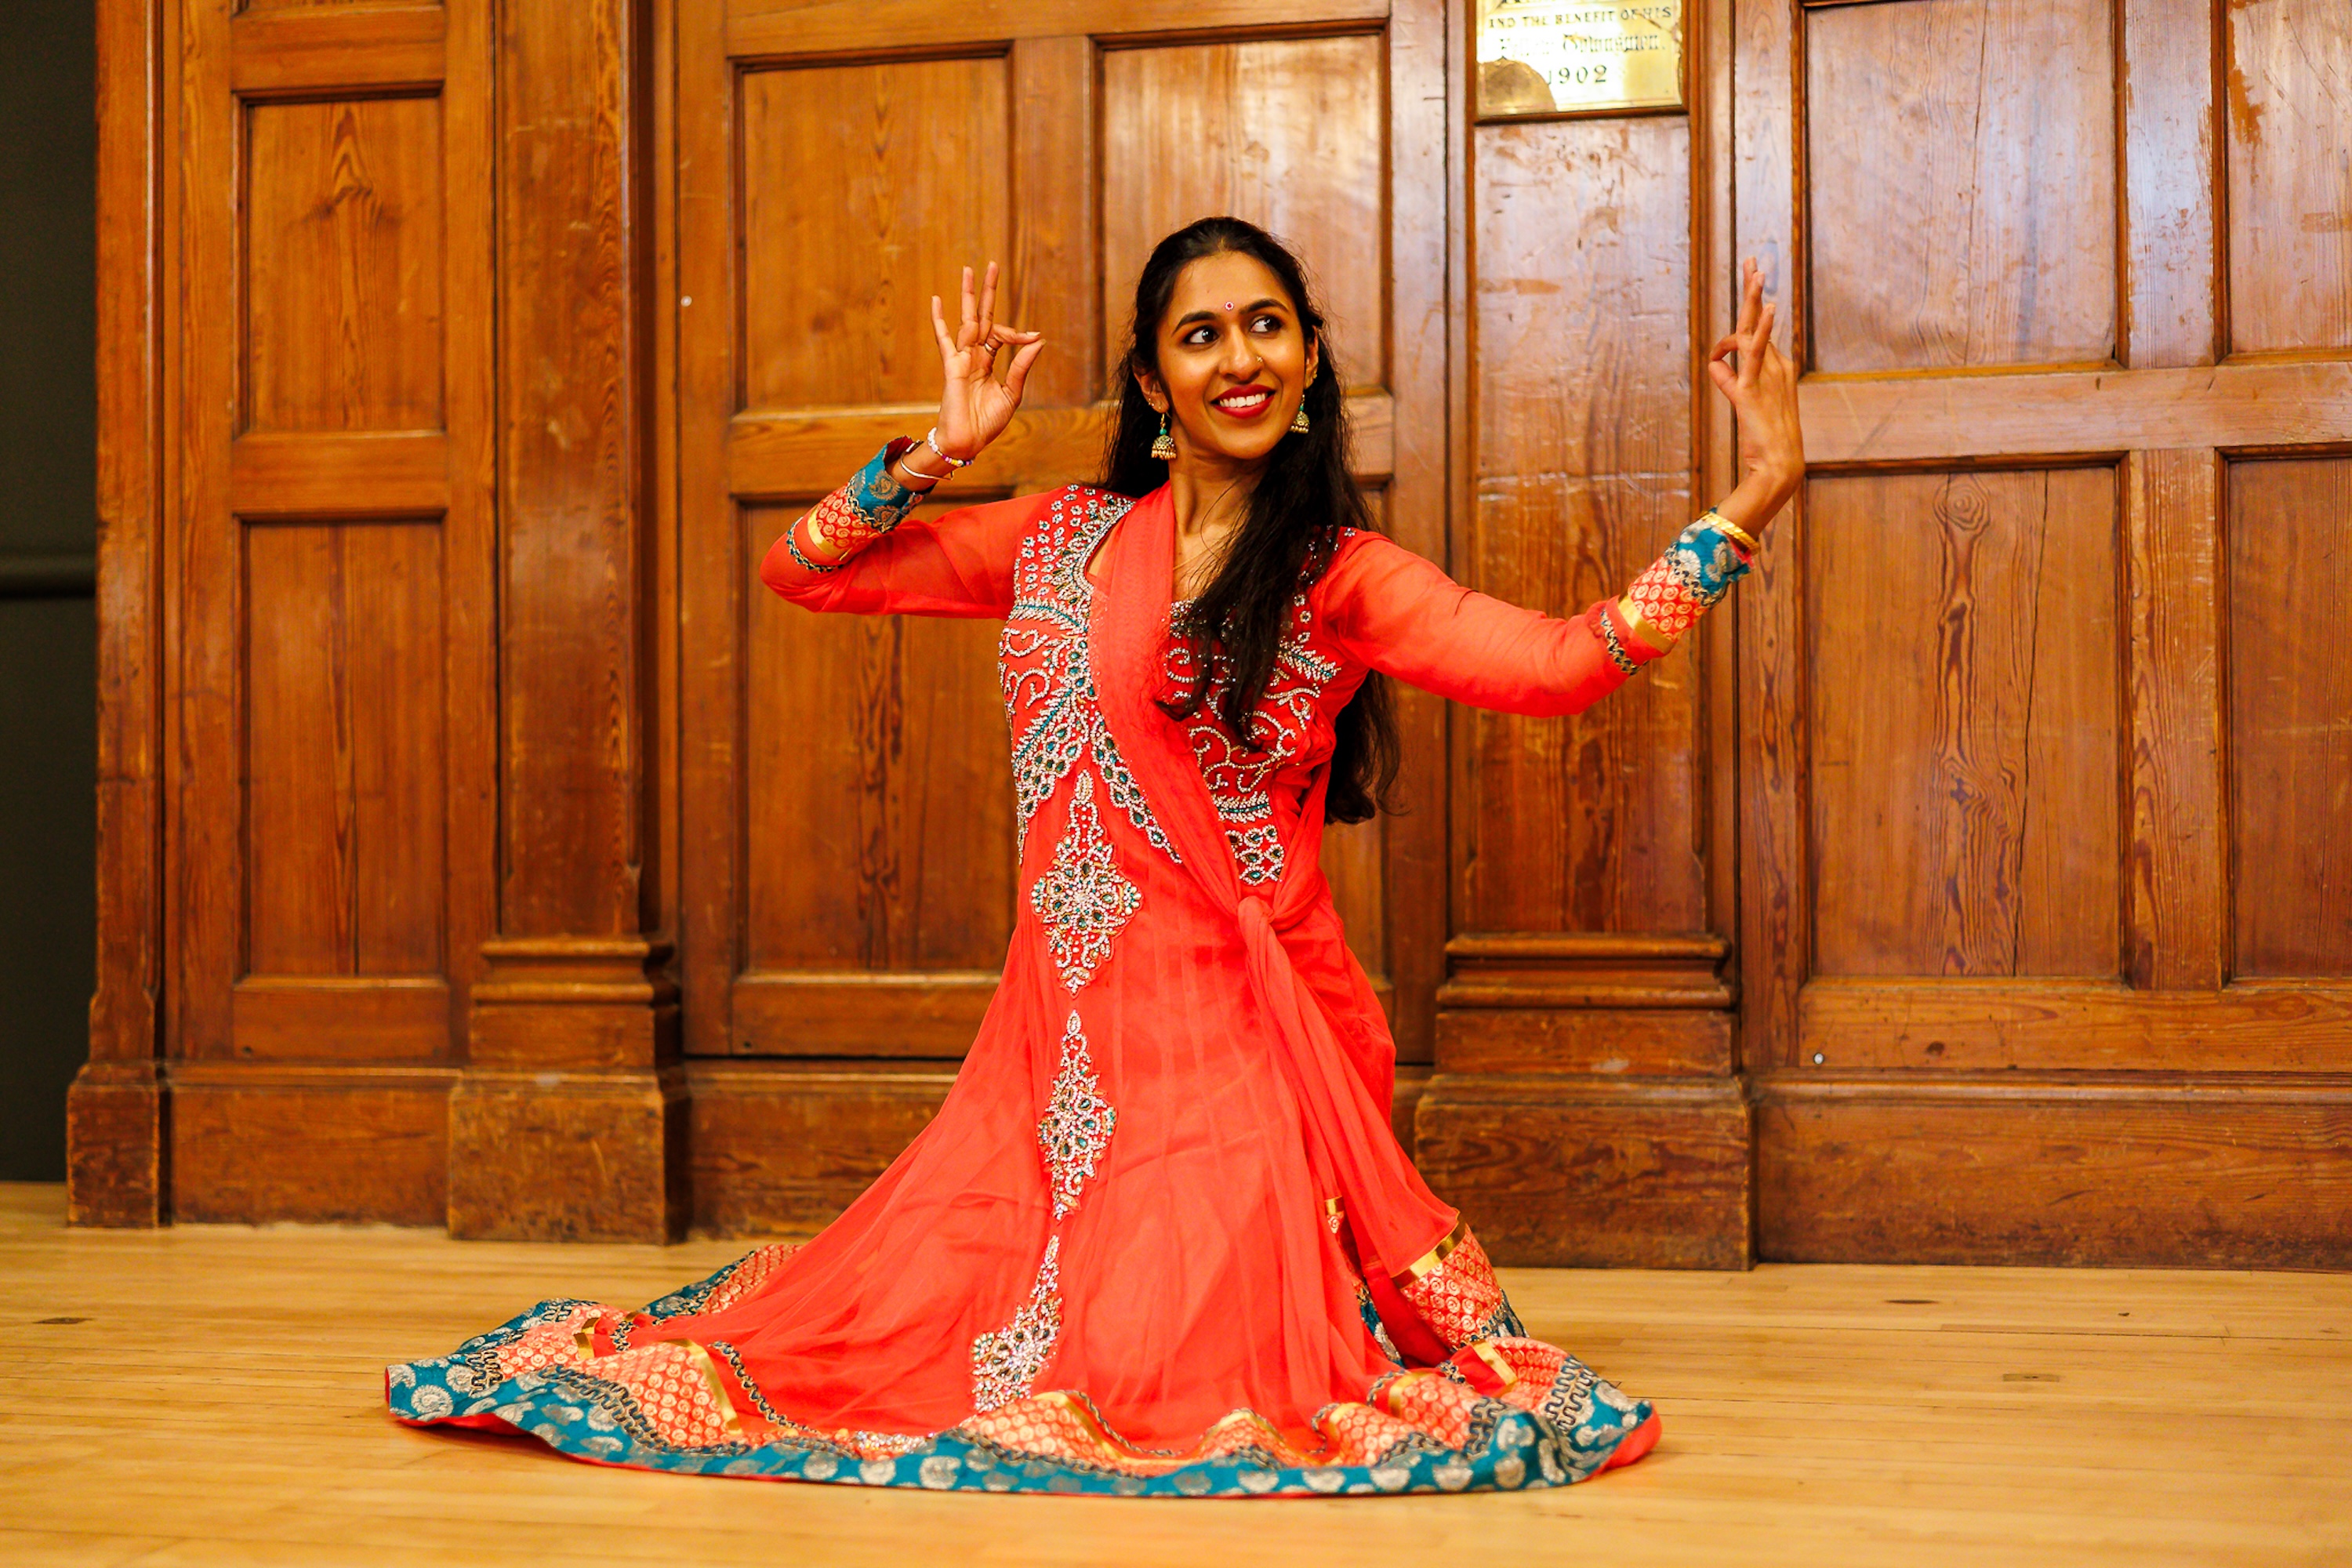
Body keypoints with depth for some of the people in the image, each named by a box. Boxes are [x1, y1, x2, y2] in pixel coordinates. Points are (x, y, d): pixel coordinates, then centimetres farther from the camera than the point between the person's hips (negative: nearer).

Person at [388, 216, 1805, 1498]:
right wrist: (941, 451, 2)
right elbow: (803, 571, 14)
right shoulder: (1061, 538, 11)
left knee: (1152, 1384, -18)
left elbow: (1560, 660, -17)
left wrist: (1753, 502, -23)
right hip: (1063, 1021, 4)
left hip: (1235, 1033, -4)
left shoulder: (1342, 576, -1)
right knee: (874, 1334, -2)